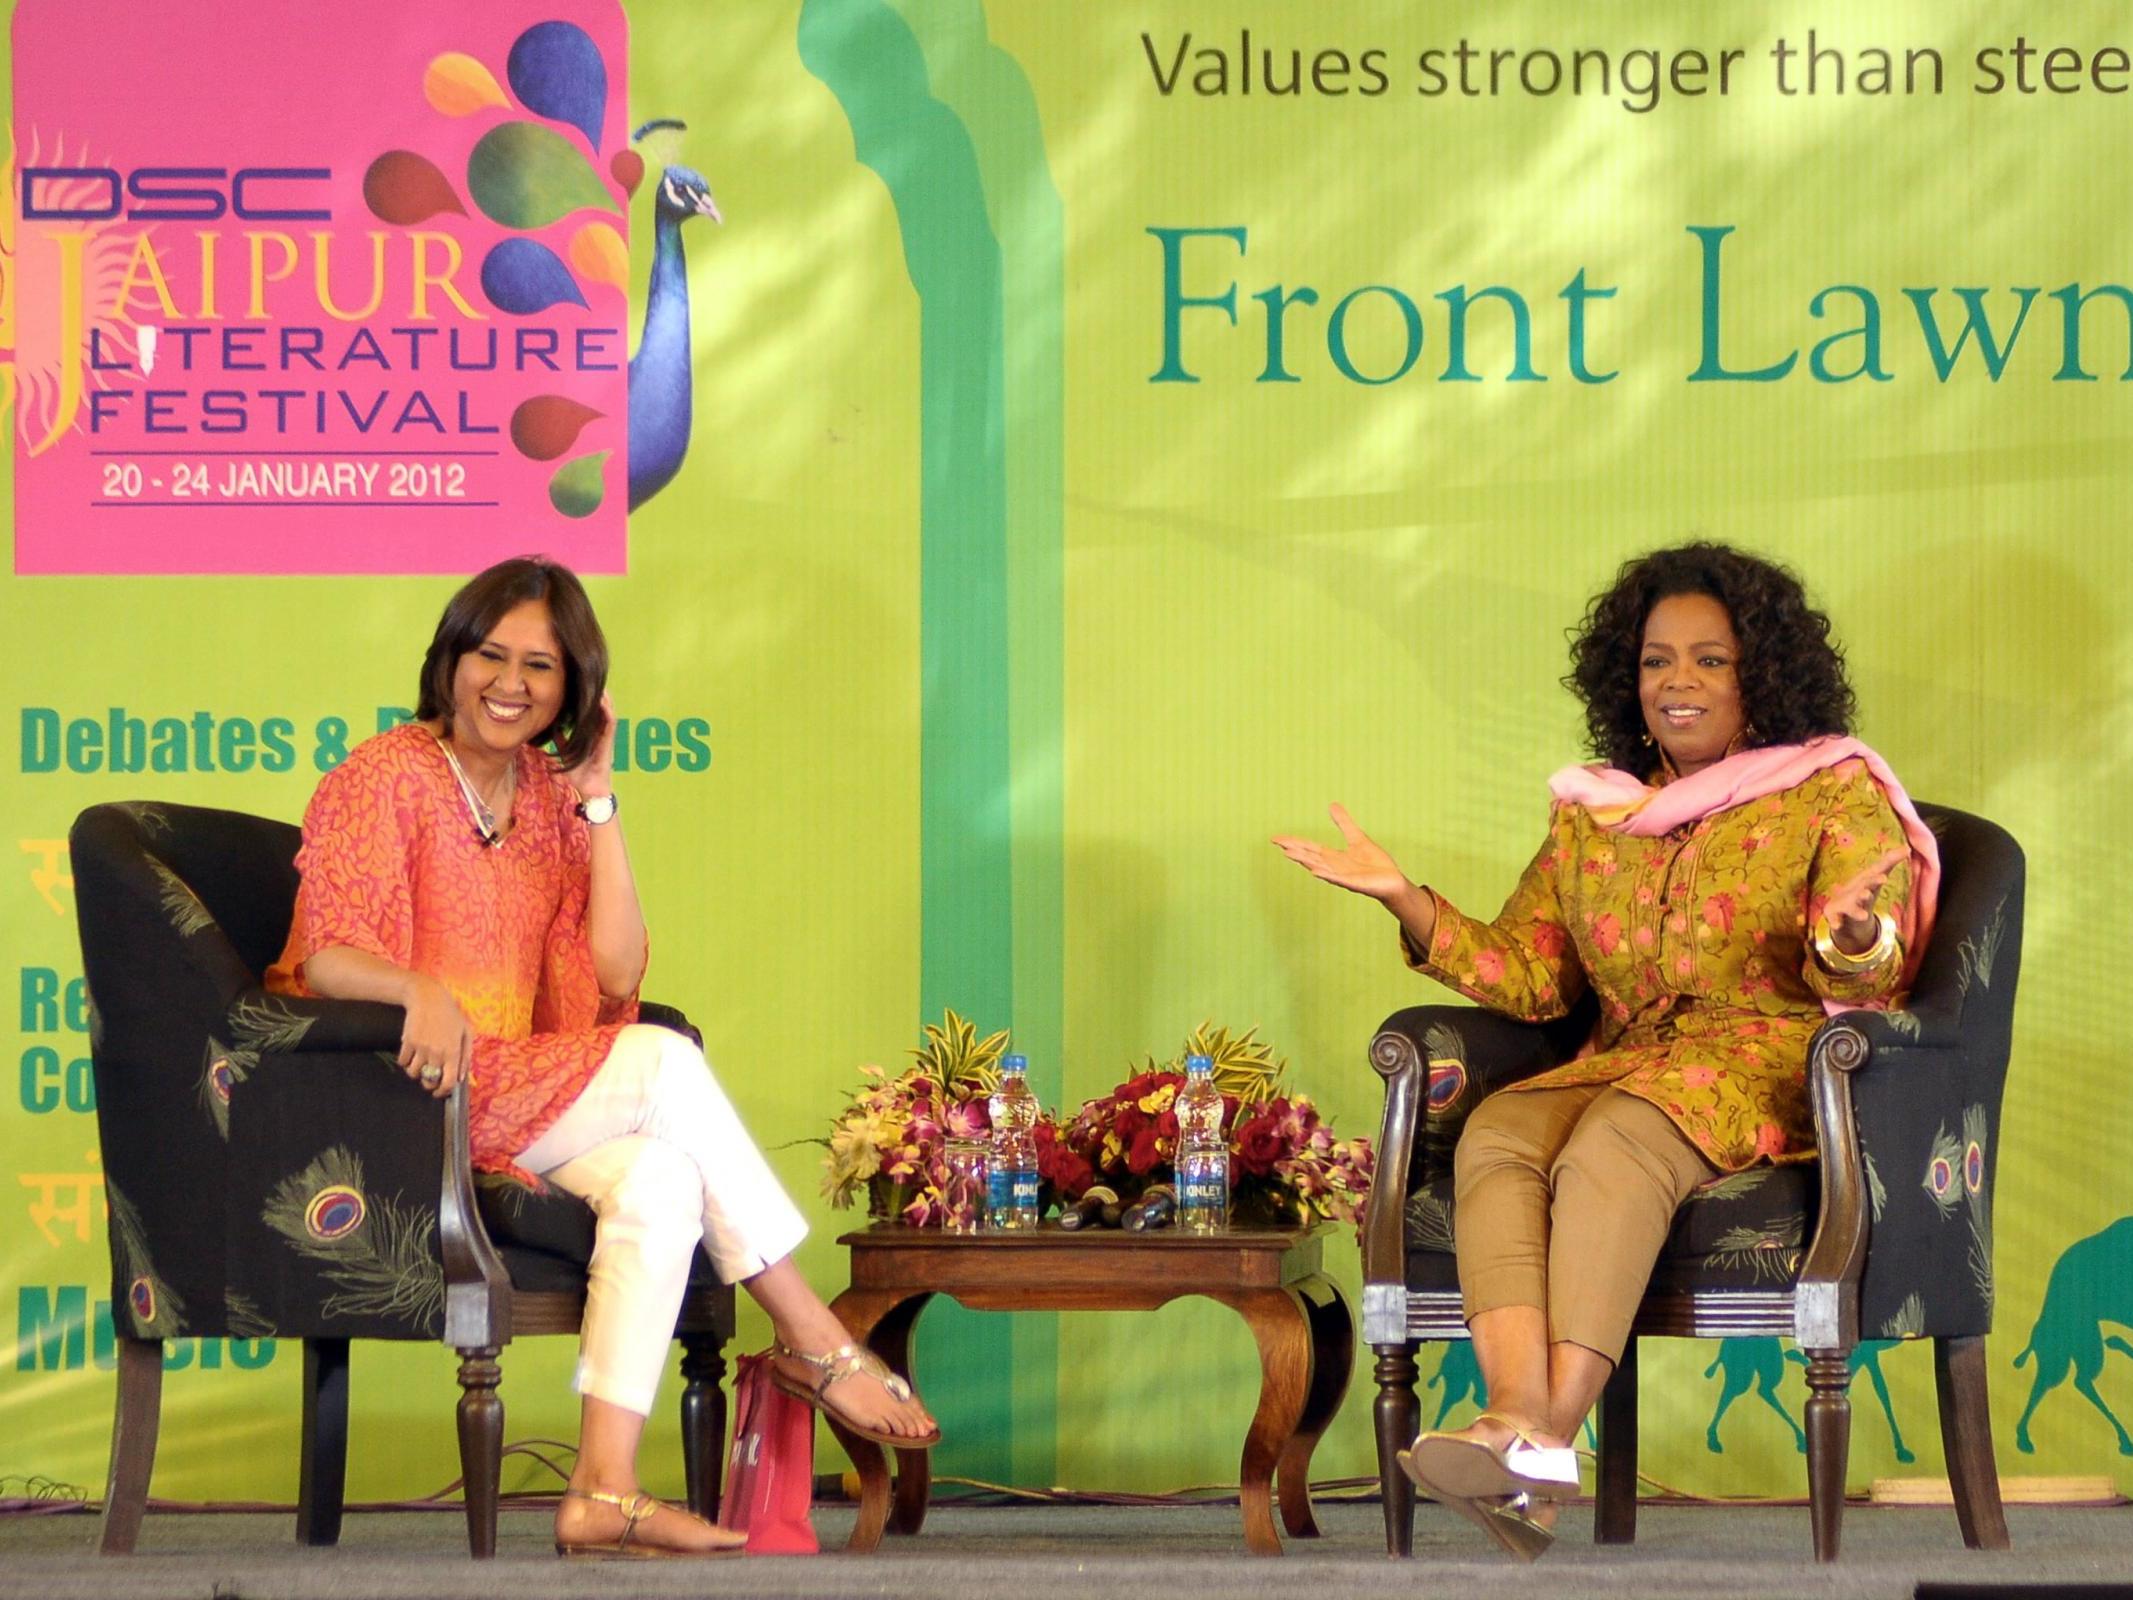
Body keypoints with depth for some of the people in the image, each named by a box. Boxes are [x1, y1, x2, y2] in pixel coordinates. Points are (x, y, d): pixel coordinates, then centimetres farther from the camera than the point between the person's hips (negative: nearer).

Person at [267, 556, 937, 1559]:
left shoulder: (550, 799, 15)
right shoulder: (388, 778, -2)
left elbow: (616, 973, 4)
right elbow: (325, 958, -14)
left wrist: (598, 801, 1)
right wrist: (423, 992, -35)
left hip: (511, 1102, 6)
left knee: (657, 1177, -24)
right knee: (663, 1064, -22)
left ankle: (604, 1492, -31)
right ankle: (815, 1343, -14)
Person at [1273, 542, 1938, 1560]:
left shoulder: (1836, 797, 7)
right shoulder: (1589, 814, 20)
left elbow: (1863, 984, -3)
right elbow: (1526, 978, 16)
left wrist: (1853, 942, -28)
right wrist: (1405, 901, 3)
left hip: (1770, 1065, -4)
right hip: (1623, 1063, 5)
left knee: (1614, 1142, -35)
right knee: (1494, 1135, -28)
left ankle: (1542, 1432, -48)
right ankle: (1522, 1418, -50)